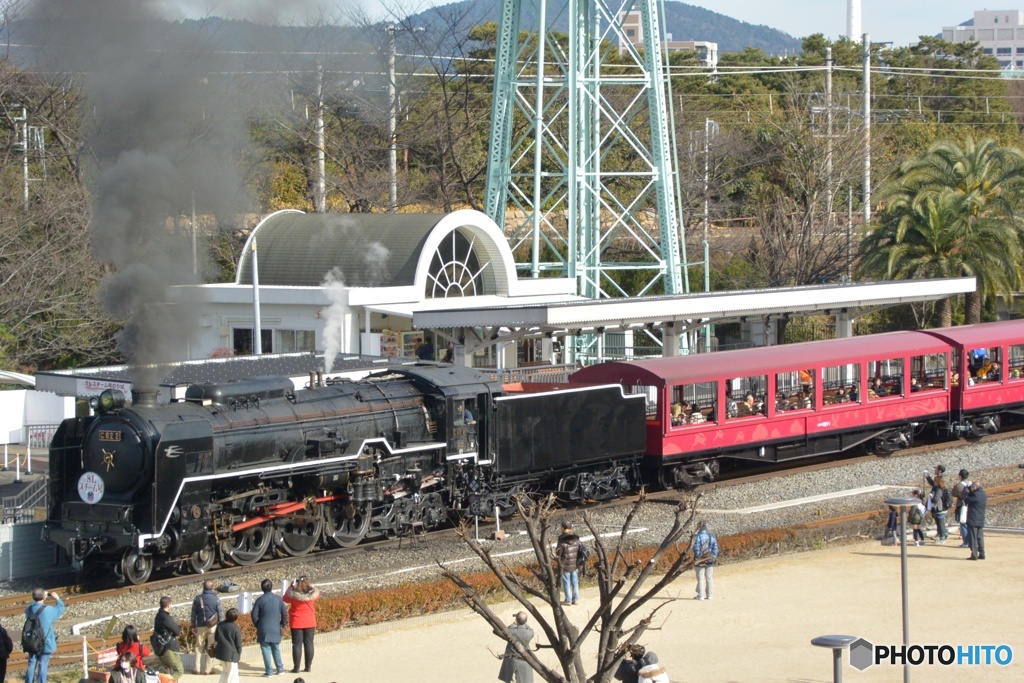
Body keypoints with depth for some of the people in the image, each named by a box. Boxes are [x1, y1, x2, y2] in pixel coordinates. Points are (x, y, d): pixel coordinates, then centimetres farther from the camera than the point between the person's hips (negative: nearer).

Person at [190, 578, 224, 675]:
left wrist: (193, 626, 16)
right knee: (211, 648, 5)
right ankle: (208, 668, 5)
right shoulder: (216, 599, -7)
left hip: (201, 626, 2)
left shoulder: (197, 598, 0)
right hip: (213, 626, -2)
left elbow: (193, 613, 6)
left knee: (199, 647, 11)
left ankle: (197, 668, 7)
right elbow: (220, 613, -5)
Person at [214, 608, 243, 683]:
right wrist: (239, 654, 4)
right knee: (232, 673, 1)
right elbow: (238, 643, -10)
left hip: (221, 653, 6)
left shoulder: (220, 625, 1)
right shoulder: (236, 628, -15)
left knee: (225, 670, 23)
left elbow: (216, 638, 11)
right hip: (231, 654, -6)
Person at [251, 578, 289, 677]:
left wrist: (257, 625, 9)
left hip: (263, 630, -3)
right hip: (276, 629, 3)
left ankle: (269, 671, -2)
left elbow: (254, 615, -7)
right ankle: (280, 668, 25)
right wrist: (282, 625, 15)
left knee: (266, 650, 0)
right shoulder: (278, 599, -2)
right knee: (276, 649, 19)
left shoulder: (260, 600, -8)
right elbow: (285, 614, 1)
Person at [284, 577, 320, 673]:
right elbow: (317, 595, 15)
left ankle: (296, 667, 2)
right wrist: (309, 585, 15)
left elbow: (286, 598, 8)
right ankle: (308, 666, 14)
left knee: (297, 644, 2)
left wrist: (291, 586, 11)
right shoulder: (312, 594, -9)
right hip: (310, 622, 2)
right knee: (309, 644, 9)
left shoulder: (293, 595, -14)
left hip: (296, 623, -2)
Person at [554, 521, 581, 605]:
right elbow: (579, 549, 2)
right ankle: (575, 599, 23)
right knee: (574, 581, 16)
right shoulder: (576, 538, -5)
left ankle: (568, 600, 16)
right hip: (575, 564, 5)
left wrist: (556, 550, 7)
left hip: (565, 565, -5)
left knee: (566, 582, 8)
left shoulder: (562, 540, -20)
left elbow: (558, 553, -15)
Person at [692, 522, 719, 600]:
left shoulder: (698, 536, -10)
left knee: (701, 578, -1)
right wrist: (714, 557, 8)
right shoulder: (712, 536, 5)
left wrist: (697, 558, -7)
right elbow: (715, 548, 5)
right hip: (710, 561, 4)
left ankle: (701, 595, -2)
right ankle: (710, 595, 12)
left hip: (700, 560, -4)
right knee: (709, 578, 10)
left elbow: (696, 548, -13)